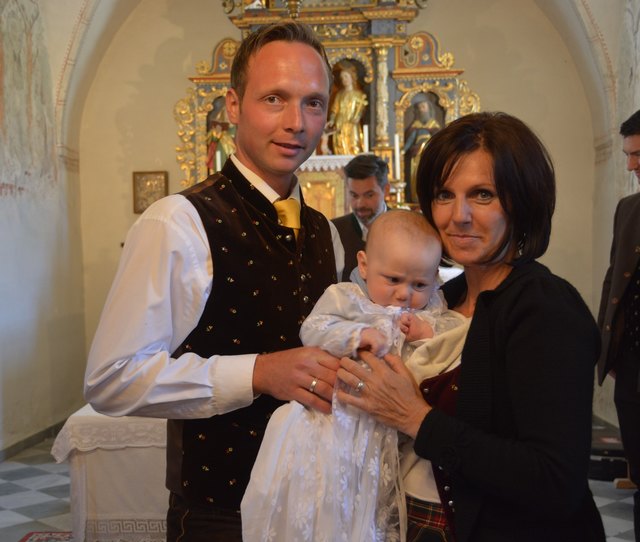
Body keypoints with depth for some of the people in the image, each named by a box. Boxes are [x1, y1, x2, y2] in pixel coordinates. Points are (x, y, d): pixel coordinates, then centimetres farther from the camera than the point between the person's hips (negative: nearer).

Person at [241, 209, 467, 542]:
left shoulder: (431, 308, 11)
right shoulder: (344, 297, 1)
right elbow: (313, 330, -10)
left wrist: (428, 330, -11)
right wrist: (357, 335, -24)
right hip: (339, 413, -2)